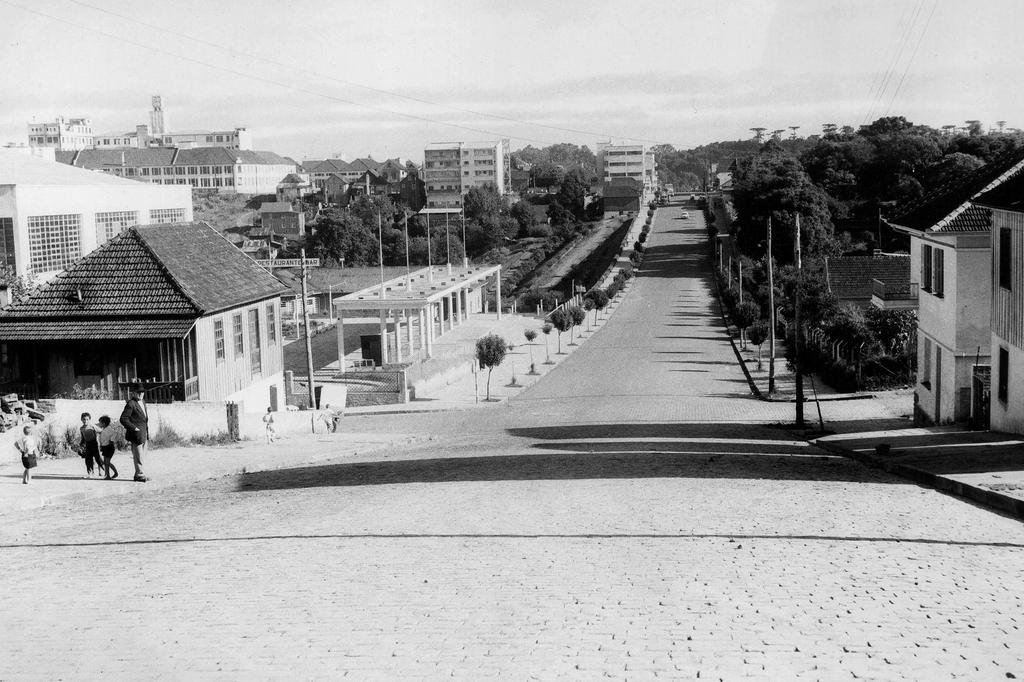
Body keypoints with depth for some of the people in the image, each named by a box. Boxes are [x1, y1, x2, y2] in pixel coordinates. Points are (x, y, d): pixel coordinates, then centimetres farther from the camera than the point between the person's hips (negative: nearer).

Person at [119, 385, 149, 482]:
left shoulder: (143, 403, 16)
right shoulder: (131, 404, -11)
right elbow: (123, 419, -16)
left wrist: (147, 431, 18)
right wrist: (134, 428, -17)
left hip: (144, 434, 8)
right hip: (136, 434, -8)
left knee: (141, 456, 12)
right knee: (137, 456, -4)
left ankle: (138, 474, 18)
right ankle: (140, 474, 0)